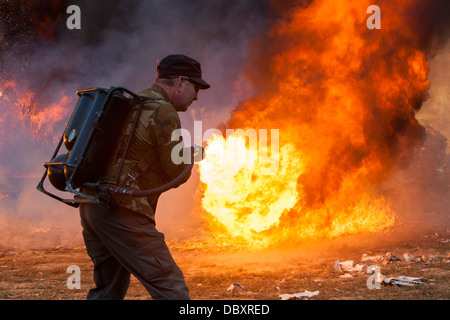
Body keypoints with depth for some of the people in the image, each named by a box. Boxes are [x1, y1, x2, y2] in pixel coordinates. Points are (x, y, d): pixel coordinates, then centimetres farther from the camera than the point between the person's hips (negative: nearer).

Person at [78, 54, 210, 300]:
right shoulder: (164, 112, -8)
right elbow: (177, 172, -6)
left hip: (90, 204, 9)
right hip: (121, 211, -9)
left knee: (109, 289, 19)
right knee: (169, 287, -6)